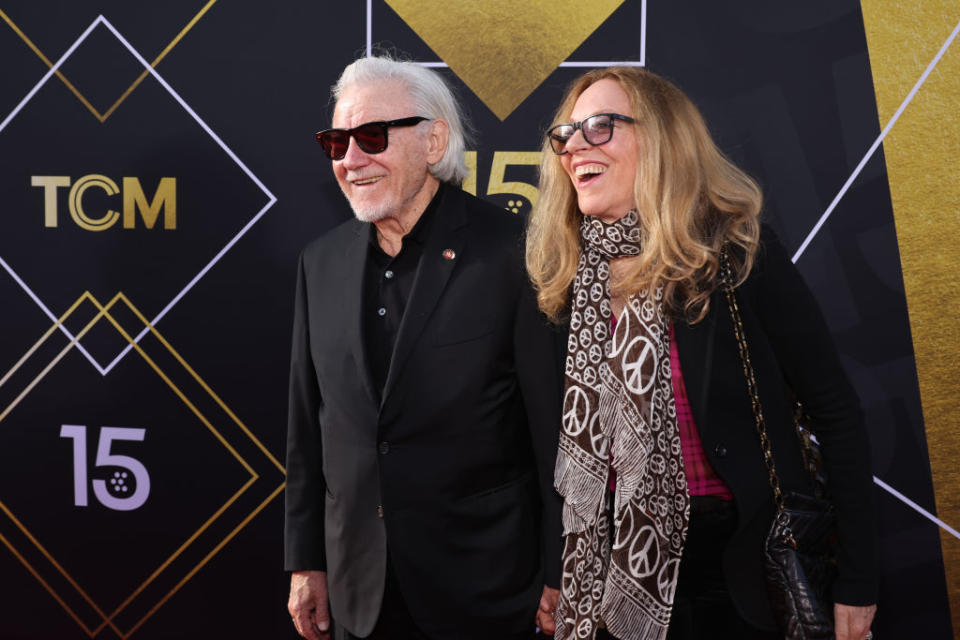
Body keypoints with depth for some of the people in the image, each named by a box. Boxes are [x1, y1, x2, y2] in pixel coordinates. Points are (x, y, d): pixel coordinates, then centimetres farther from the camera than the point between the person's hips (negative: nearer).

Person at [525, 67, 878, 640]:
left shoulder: (741, 256, -14)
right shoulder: (564, 281, -2)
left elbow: (835, 410, -11)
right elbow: (568, 440, 8)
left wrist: (857, 581, -11)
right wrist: (552, 576, 9)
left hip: (742, 566, -3)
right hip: (616, 568, 4)